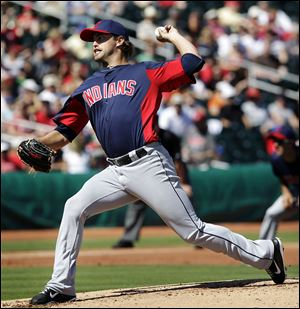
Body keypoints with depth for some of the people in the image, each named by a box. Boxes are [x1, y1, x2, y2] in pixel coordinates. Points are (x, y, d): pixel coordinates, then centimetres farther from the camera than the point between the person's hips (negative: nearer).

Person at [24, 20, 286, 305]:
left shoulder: (146, 73, 5)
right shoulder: (87, 88, 20)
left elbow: (193, 60, -5)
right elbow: (63, 133, 16)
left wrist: (172, 36, 11)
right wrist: (37, 144, -2)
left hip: (149, 164, -6)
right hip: (116, 171, 6)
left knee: (194, 232, -6)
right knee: (74, 208, -8)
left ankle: (265, 253, 7)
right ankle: (61, 287, -3)